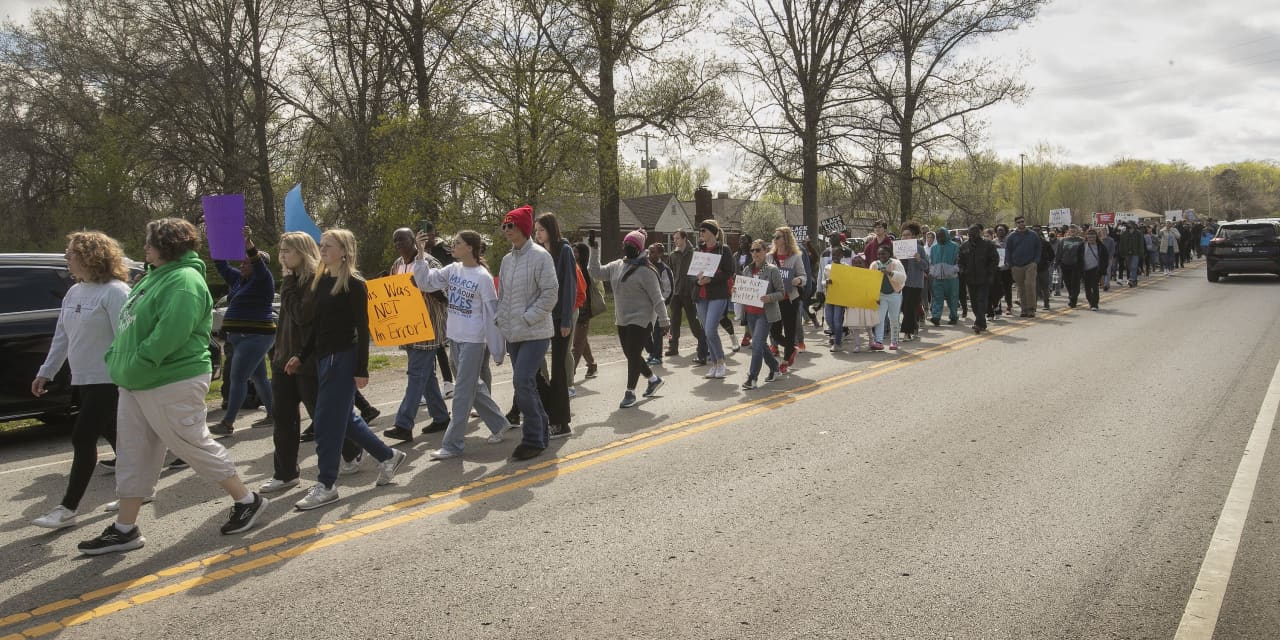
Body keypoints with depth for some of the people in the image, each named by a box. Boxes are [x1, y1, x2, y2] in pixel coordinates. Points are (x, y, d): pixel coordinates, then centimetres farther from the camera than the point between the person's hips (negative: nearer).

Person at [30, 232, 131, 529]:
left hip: (109, 381, -9)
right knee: (112, 434, 15)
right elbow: (61, 336, 17)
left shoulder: (115, 292, -17)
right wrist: (46, 372, 16)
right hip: (83, 380, 9)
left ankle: (67, 508, -1)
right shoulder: (73, 293, 12)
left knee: (83, 439, -7)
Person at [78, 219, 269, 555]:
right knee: (133, 455, 11)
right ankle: (125, 529, 19)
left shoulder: (184, 281, -17)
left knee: (195, 447, -1)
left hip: (172, 384, -10)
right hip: (136, 384, 10)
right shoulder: (157, 276, 15)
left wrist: (134, 369, -24)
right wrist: (117, 361, 9)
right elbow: (130, 327, 21)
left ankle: (247, 501, 15)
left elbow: (169, 334, -28)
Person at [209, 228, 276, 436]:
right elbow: (221, 265, 19)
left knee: (237, 378, -11)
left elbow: (258, 264, -26)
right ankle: (272, 415, 21)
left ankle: (228, 423, -10)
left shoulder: (263, 280, -9)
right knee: (258, 378, 13)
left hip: (255, 337, -9)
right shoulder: (238, 279, 15)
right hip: (241, 336, 9)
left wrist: (248, 241, -37)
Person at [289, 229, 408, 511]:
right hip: (324, 356, 8)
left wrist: (362, 369, -15)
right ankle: (387, 456, 30)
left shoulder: (354, 284, -11)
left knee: (327, 421, -4)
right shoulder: (321, 280, 11)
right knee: (344, 417, 14)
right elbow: (318, 326, 17)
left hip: (343, 358, -8)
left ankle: (326, 486, 6)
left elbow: (362, 329, -12)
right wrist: (301, 356, 13)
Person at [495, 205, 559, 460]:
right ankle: (541, 430, 27)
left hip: (535, 333, -8)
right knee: (526, 384, 12)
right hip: (514, 334, 8)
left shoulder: (540, 256, -10)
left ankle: (534, 439, -6)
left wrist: (527, 318, -16)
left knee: (523, 382, -16)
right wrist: (503, 321, 5)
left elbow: (550, 293, -15)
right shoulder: (507, 260, 12)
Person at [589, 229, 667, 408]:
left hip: (641, 320, -8)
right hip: (622, 321, 8)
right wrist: (595, 250, 1)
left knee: (633, 355, -5)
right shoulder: (616, 266, 8)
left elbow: (657, 298, -13)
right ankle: (654, 379, 36)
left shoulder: (645, 270, -14)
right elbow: (596, 272, 9)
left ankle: (630, 393, 7)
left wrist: (663, 321, -13)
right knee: (631, 355, 15)